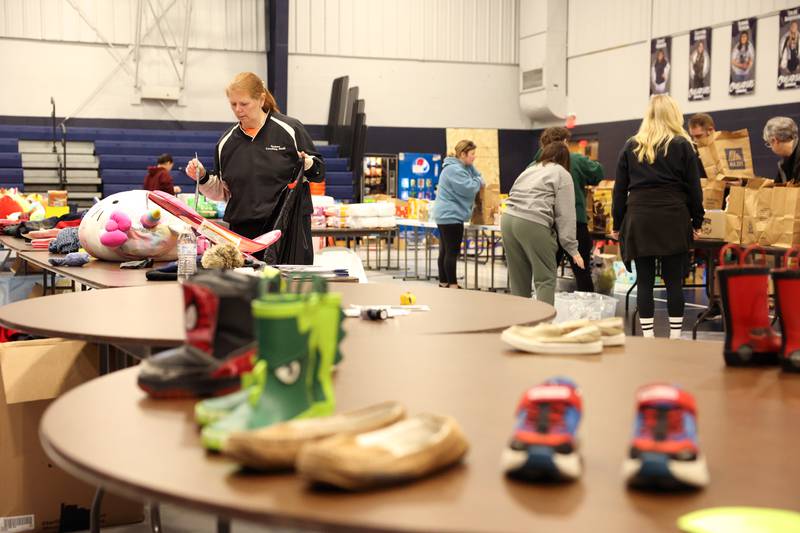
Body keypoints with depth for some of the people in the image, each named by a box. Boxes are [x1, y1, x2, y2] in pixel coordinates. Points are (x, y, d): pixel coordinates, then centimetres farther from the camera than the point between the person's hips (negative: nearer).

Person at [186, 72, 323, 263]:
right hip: (243, 230, 3)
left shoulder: (290, 129, -2)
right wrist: (203, 178, -2)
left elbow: (319, 173, 3)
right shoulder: (227, 141, 9)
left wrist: (308, 165, -17)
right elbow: (222, 192, 15)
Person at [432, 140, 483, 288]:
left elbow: (477, 176, 20)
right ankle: (453, 285, -3)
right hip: (451, 215, -11)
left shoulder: (463, 167, 15)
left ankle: (443, 283, 19)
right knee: (452, 252, -6)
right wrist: (479, 181, -6)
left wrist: (478, 179, -1)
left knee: (445, 251, 13)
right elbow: (469, 188, -23)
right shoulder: (454, 169, -20)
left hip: (447, 215, 11)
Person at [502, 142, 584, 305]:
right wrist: (572, 248, 2)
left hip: (508, 218, 7)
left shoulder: (529, 170, 29)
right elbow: (565, 215, 2)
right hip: (532, 224, -6)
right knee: (546, 278, 0)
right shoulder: (562, 175, 9)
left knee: (518, 277, 13)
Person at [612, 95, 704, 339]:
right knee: (674, 280, 3)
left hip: (639, 219, 2)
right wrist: (697, 221, 10)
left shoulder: (631, 146, 9)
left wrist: (618, 223, 13)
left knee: (644, 281, 4)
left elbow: (620, 188, 8)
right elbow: (693, 187, 3)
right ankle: (675, 337, 5)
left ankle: (647, 337, 4)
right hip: (673, 219, -1)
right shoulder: (682, 145, 3)